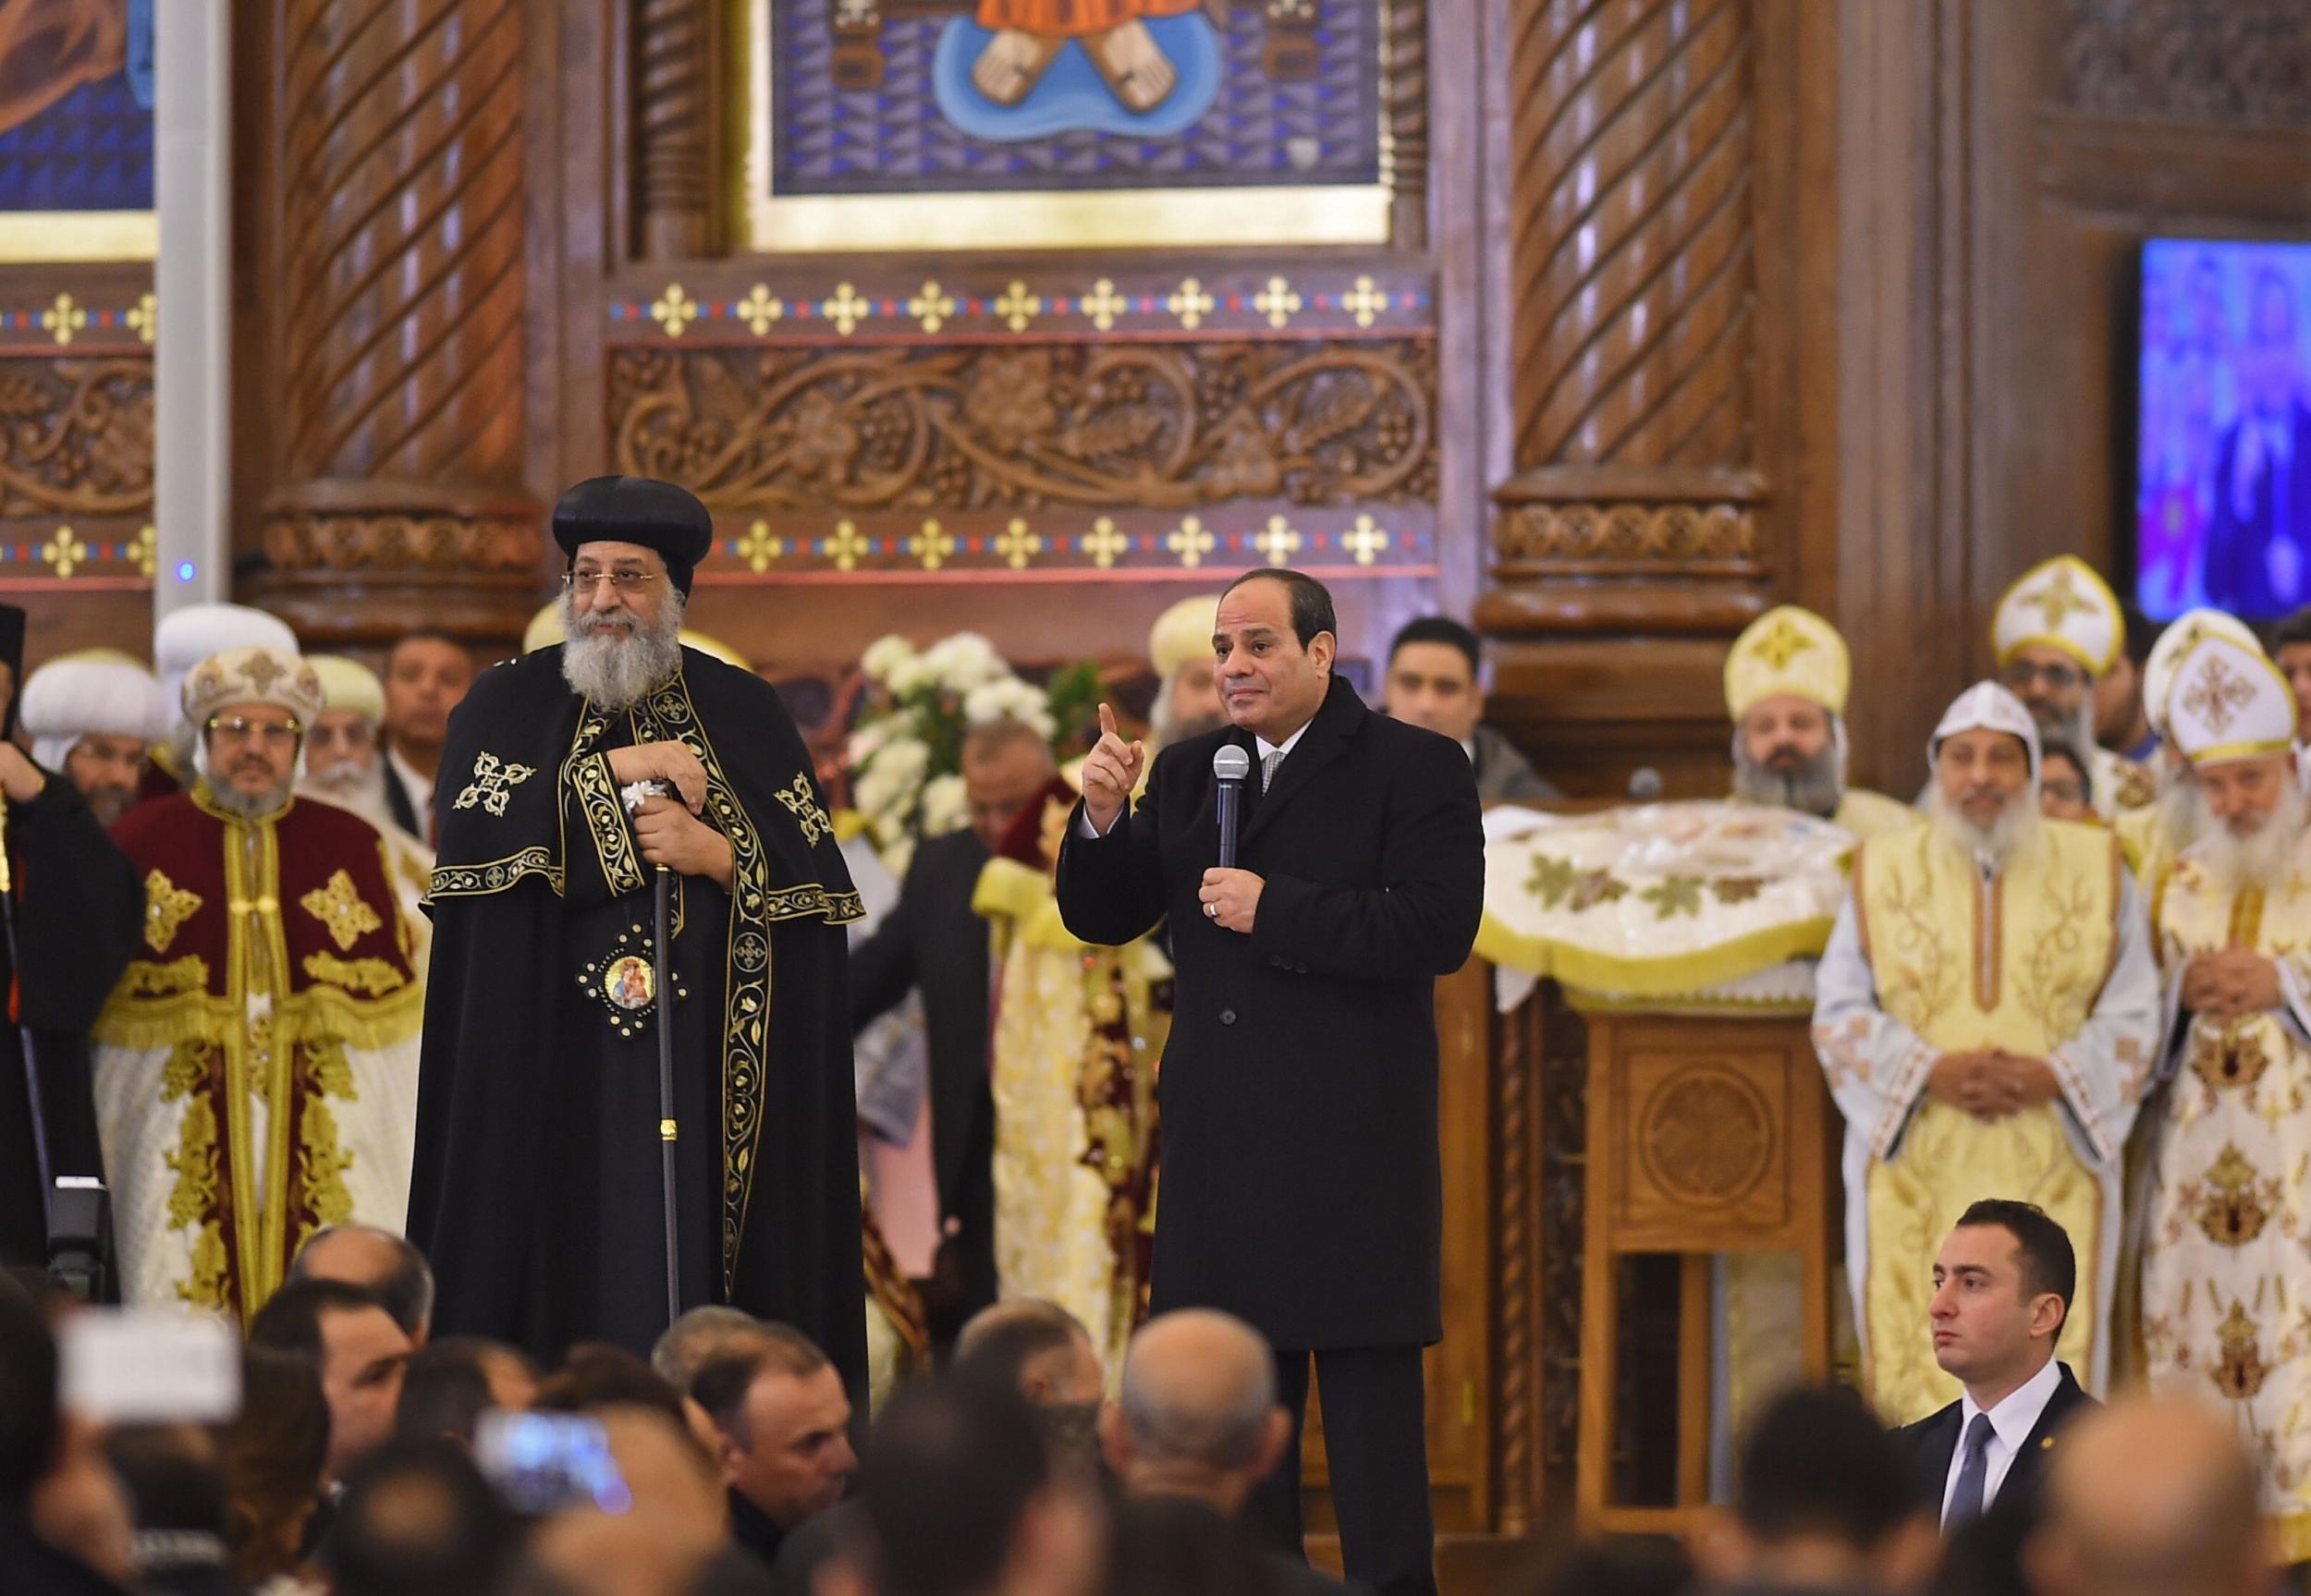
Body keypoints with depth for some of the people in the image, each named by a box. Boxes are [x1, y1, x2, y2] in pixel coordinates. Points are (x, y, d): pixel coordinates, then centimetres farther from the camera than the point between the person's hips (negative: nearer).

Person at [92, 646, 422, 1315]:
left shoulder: (352, 846, 9)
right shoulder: (141, 843, 5)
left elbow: (389, 1012, 9)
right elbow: (93, 1011, 7)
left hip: (332, 1151, 1)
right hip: (180, 1152, -1)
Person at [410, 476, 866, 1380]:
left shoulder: (744, 714, 11)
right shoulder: (508, 705, 9)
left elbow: (816, 874, 5)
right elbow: (475, 829, -11)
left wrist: (717, 854, -12)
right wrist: (615, 770, -11)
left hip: (709, 1059, 1)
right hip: (553, 1054, -1)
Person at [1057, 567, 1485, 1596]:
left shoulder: (1415, 768, -4)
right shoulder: (1186, 773, 13)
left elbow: (1439, 930, -16)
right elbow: (1099, 920, 13)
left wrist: (1275, 910, -17)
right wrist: (1102, 818, -6)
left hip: (1354, 1143, -6)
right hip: (1221, 1148, 6)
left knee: (1371, 1408, -2)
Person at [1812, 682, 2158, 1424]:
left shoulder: (2095, 870, 7)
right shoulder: (1885, 871, 8)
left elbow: (2131, 1015, 5)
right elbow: (1840, 1013, 4)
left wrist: (2054, 1077, -13)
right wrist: (1931, 1072, -12)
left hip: (2052, 1172, 0)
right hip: (1917, 1170, 0)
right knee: (1919, 1376, -5)